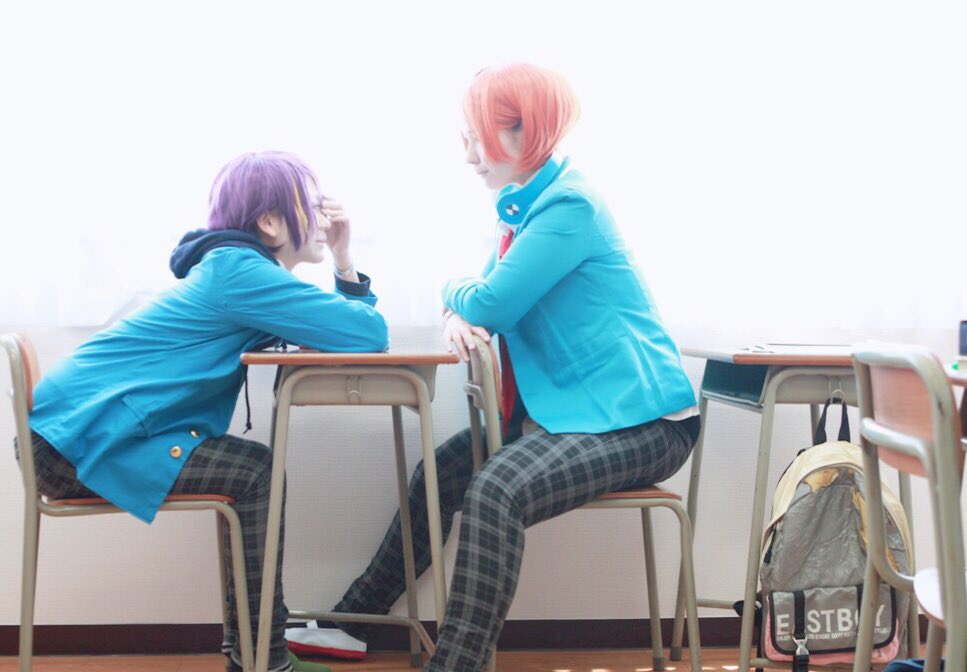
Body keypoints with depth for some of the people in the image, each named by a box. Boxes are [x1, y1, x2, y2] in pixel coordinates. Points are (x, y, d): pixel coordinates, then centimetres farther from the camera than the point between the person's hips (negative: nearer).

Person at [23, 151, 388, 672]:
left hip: (82, 428, 10)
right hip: (78, 437, -10)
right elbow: (368, 335, -21)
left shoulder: (238, 268, 14)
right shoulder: (239, 270, -17)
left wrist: (343, 259, 3)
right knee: (255, 474, -11)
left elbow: (344, 328, 15)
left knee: (252, 468, 8)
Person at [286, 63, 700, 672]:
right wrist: (459, 314, -9)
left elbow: (492, 305, -21)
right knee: (443, 473, 9)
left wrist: (456, 292, 3)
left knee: (495, 492, -30)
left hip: (641, 421, -10)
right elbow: (484, 306, 16)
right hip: (568, 408, 10)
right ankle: (355, 622, 22)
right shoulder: (526, 204, 12)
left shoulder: (570, 206, -18)